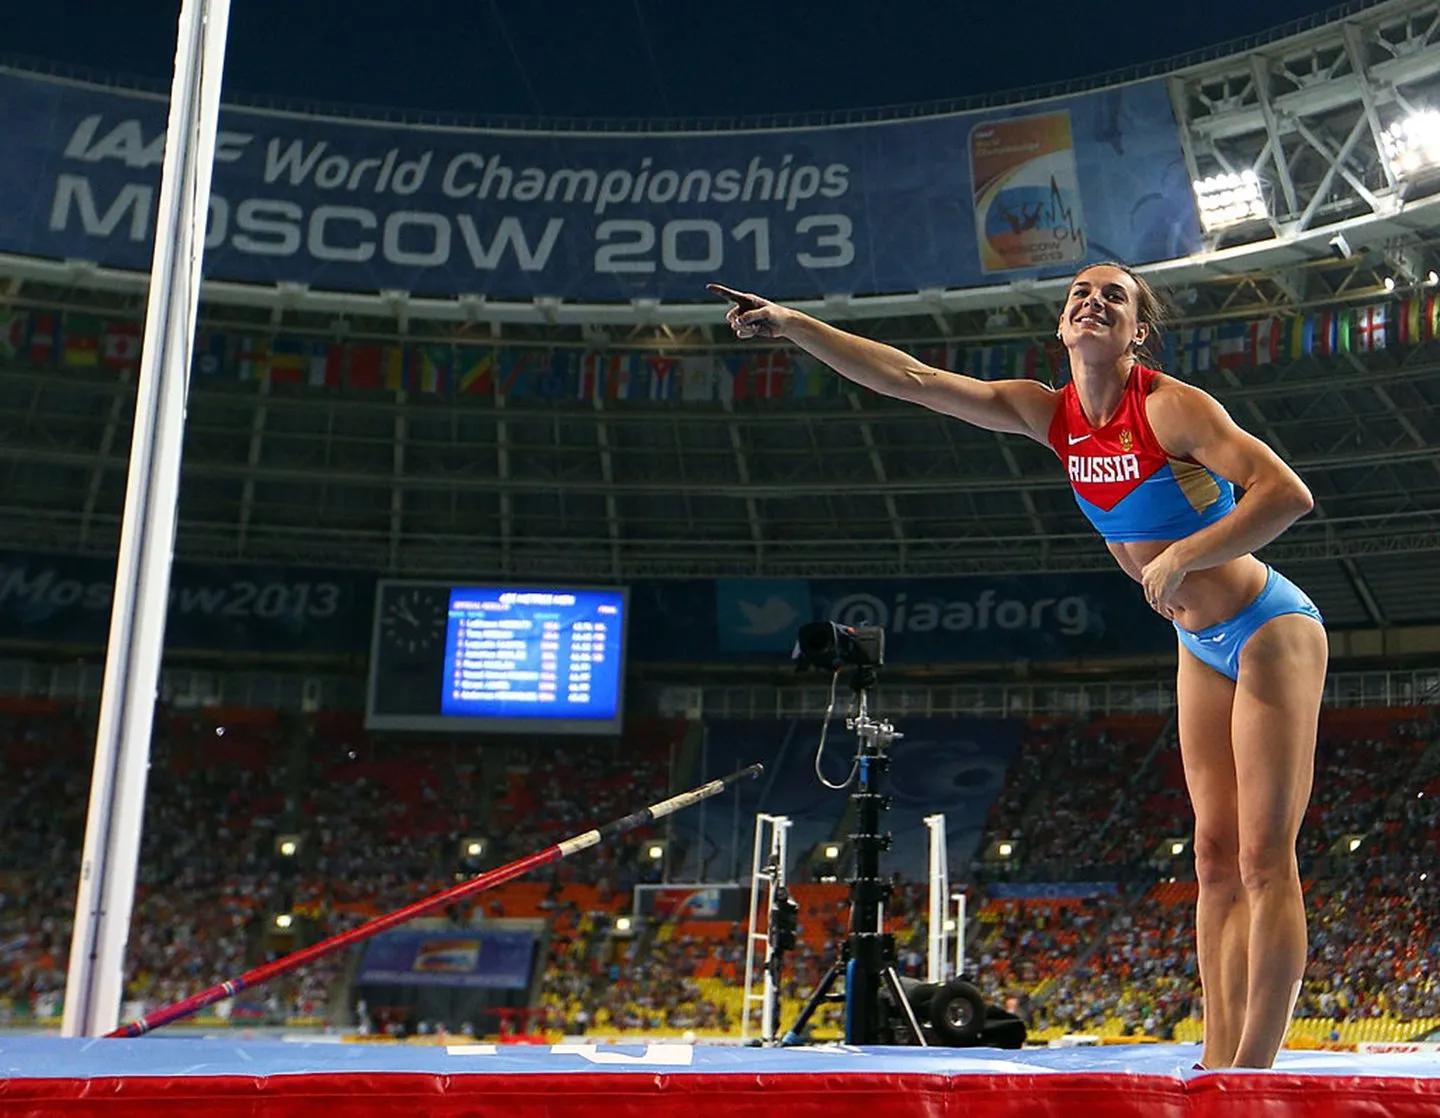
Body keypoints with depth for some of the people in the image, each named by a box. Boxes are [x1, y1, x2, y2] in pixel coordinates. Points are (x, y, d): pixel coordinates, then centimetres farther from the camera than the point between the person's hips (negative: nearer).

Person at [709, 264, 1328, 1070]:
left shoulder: (1172, 406, -21)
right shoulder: (1051, 413, -2)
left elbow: (1288, 494, -29)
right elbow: (912, 379, -3)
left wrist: (1179, 557, -29)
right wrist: (793, 325, -7)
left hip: (1271, 633, -7)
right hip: (1203, 647, 7)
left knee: (1264, 860, -8)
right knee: (1217, 857, 6)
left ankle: (1251, 1073, -5)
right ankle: (1219, 1067, 10)